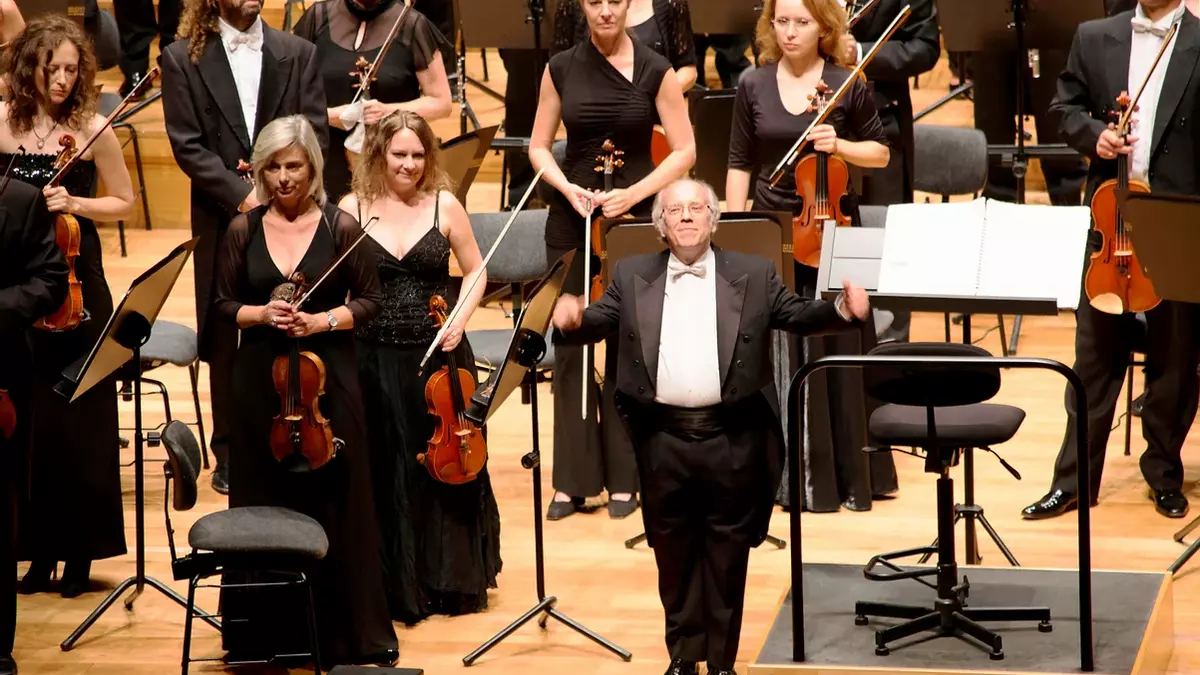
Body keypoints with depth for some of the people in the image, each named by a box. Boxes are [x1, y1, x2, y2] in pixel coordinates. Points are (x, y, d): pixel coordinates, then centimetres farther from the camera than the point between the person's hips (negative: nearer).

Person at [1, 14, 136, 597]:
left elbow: (124, 202, 3)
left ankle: (81, 550, 13)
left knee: (81, 419, 2)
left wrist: (76, 205, -13)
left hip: (76, 283, -1)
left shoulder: (92, 128, -5)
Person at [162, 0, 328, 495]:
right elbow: (187, 144, -5)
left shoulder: (298, 55, 6)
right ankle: (229, 453, 17)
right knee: (226, 340, 6)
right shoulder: (183, 58, 1)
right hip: (222, 221, -1)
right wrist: (240, 194, -15)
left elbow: (315, 137, 1)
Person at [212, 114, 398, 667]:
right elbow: (223, 304, 7)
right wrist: (260, 313, -13)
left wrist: (323, 320, -15)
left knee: (336, 502, 1)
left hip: (328, 376, -2)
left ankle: (349, 633, 11)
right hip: (260, 377, 2)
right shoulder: (244, 229, 2)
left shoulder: (340, 226, -3)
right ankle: (266, 632, 16)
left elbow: (370, 300, 1)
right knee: (263, 501, 6)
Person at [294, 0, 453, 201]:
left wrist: (389, 111, -16)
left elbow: (441, 102, 0)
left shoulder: (411, 24, -3)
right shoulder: (318, 17, 3)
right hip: (329, 164, 2)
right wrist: (326, 114, -11)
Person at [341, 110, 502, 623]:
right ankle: (396, 585, 17)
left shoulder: (444, 206, 0)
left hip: (438, 357, 1)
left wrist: (460, 319, -8)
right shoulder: (352, 210, -2)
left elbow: (475, 271, 7)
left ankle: (451, 579, 24)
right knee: (385, 474, 4)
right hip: (375, 359, 0)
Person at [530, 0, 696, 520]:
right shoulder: (561, 68, 2)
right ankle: (573, 479, 10)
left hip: (635, 222, -2)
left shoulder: (655, 71, -4)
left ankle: (624, 478, 11)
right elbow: (539, 146, 7)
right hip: (572, 220, 2)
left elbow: (684, 151, -5)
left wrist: (633, 194, -17)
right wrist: (567, 188, -12)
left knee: (629, 349, 2)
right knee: (570, 347, 3)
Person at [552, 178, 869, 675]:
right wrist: (572, 320, -20)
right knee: (673, 551, 10)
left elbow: (797, 316, 6)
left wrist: (843, 311, -13)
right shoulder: (632, 276, 8)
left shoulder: (754, 274, 5)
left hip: (733, 438, -1)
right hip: (662, 438, 1)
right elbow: (599, 322, 3)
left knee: (727, 553, 6)